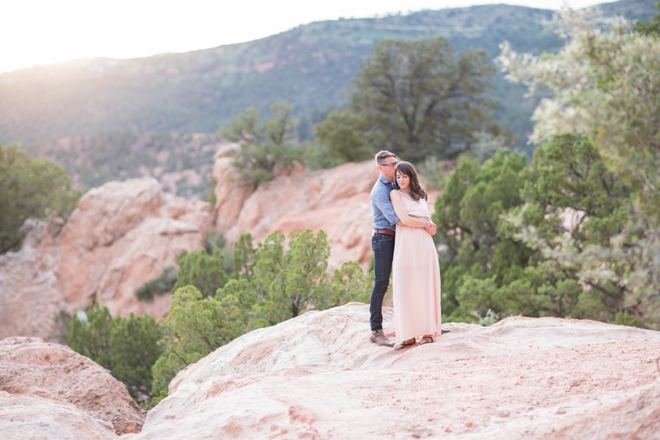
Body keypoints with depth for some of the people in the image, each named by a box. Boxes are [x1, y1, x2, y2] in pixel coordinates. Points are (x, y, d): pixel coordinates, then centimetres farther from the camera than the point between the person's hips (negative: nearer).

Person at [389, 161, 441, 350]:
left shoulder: (420, 196, 19)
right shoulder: (395, 194, 4)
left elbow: (428, 221, 16)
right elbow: (404, 219, -7)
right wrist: (426, 224, 3)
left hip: (424, 245, 3)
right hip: (405, 246, -3)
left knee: (424, 288, 2)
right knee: (404, 289, -5)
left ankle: (428, 332, 8)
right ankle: (407, 335, -1)